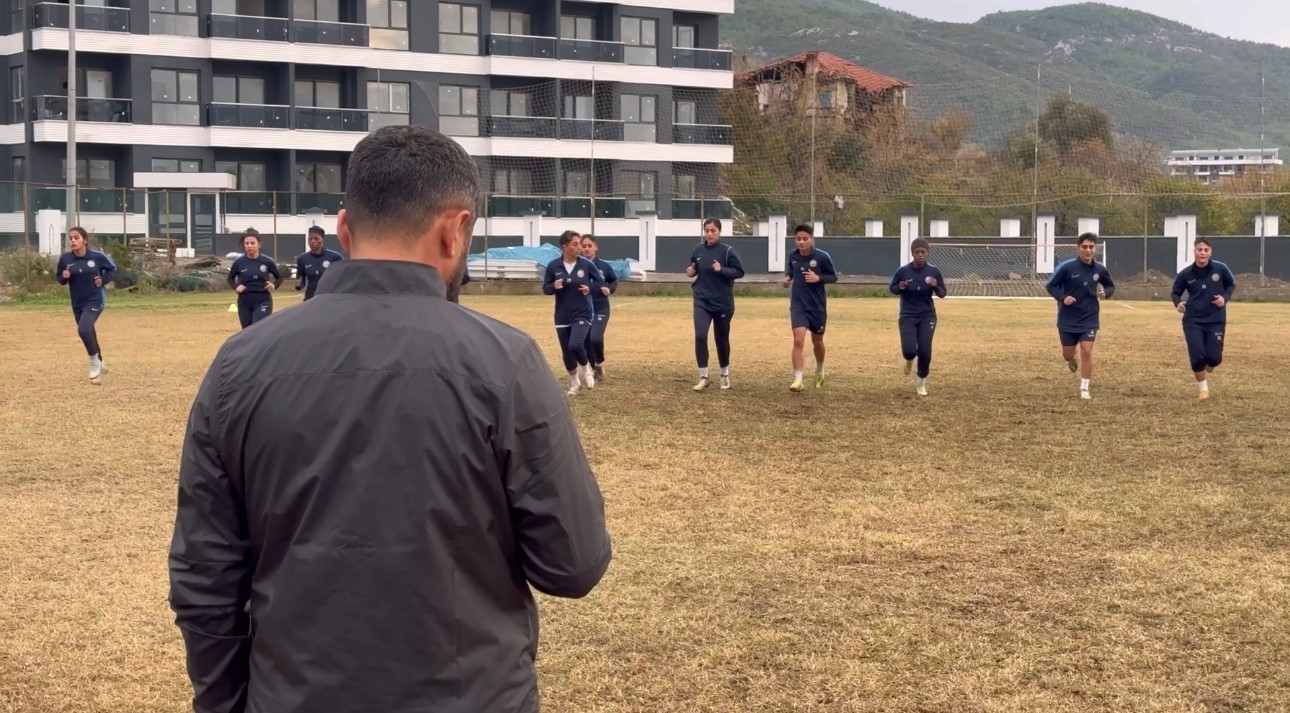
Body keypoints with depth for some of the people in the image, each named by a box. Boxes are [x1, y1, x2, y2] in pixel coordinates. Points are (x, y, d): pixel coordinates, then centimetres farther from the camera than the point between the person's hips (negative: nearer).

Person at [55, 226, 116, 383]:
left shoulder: (97, 256, -12)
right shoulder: (65, 259, -7)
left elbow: (113, 269, 5)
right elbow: (58, 277, 7)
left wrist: (103, 280, -10)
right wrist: (64, 277, -15)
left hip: (95, 300, -4)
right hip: (77, 303, 4)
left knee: (83, 329, -24)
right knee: (88, 334, 15)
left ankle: (95, 364, -4)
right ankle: (99, 365, 39)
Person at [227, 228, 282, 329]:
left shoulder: (267, 261, -6)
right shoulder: (239, 262, -3)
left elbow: (279, 277, 9)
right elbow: (230, 278, 13)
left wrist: (274, 286, -10)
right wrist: (236, 287, -6)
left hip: (263, 301, -3)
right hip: (244, 303, 3)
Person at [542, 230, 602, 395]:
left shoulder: (586, 264, -7)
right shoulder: (553, 266, -7)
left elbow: (599, 281, 7)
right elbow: (545, 288, 2)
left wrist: (590, 288, -13)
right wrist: (554, 287, -19)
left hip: (582, 314, -2)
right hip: (562, 317, 2)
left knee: (575, 345, -23)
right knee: (566, 353, 9)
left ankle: (586, 368, 9)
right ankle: (574, 383, 33)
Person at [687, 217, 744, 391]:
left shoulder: (727, 251, -10)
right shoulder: (698, 249, 2)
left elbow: (739, 272, -11)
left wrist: (721, 269, -24)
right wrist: (690, 271, -6)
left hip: (723, 303, -2)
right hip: (702, 302, 2)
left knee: (721, 339, 10)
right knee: (700, 336, -14)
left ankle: (725, 375, 32)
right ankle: (703, 377, -5)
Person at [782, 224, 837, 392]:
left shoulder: (822, 256, -13)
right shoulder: (793, 256, -3)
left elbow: (834, 277, -4)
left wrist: (818, 278, -21)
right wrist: (787, 277, -4)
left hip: (817, 306, -1)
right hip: (798, 304, 1)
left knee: (817, 341, 17)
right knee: (798, 340, -16)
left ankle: (820, 371, 45)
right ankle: (797, 379, -15)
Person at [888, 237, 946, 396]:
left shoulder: (934, 271, -8)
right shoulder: (903, 271, -10)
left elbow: (942, 294, 1)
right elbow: (891, 288, 5)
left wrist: (935, 286, -22)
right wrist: (900, 287, -19)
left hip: (927, 316, 1)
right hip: (907, 316, -1)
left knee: (924, 351, -7)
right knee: (909, 351, -14)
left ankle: (921, 383, 17)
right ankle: (909, 359, 27)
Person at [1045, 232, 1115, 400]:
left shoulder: (1100, 270, -6)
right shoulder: (1067, 267, -16)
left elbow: (1111, 286, 13)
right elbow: (1051, 286, -7)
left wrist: (1106, 293, -10)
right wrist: (1062, 298, -24)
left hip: (1089, 319, 1)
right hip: (1068, 320, -1)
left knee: (1087, 351, -11)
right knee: (1068, 355, 9)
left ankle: (1084, 389, 2)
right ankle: (1073, 360, 48)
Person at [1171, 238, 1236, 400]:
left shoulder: (1220, 269, -8)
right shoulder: (1186, 274, -8)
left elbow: (1231, 284, 9)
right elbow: (1176, 292, 7)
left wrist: (1225, 297, -9)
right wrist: (1178, 303, -14)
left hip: (1216, 321, 0)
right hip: (1193, 321, 0)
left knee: (1214, 358, -4)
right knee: (1197, 356, -11)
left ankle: (1206, 375, 35)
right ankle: (1203, 388, 14)